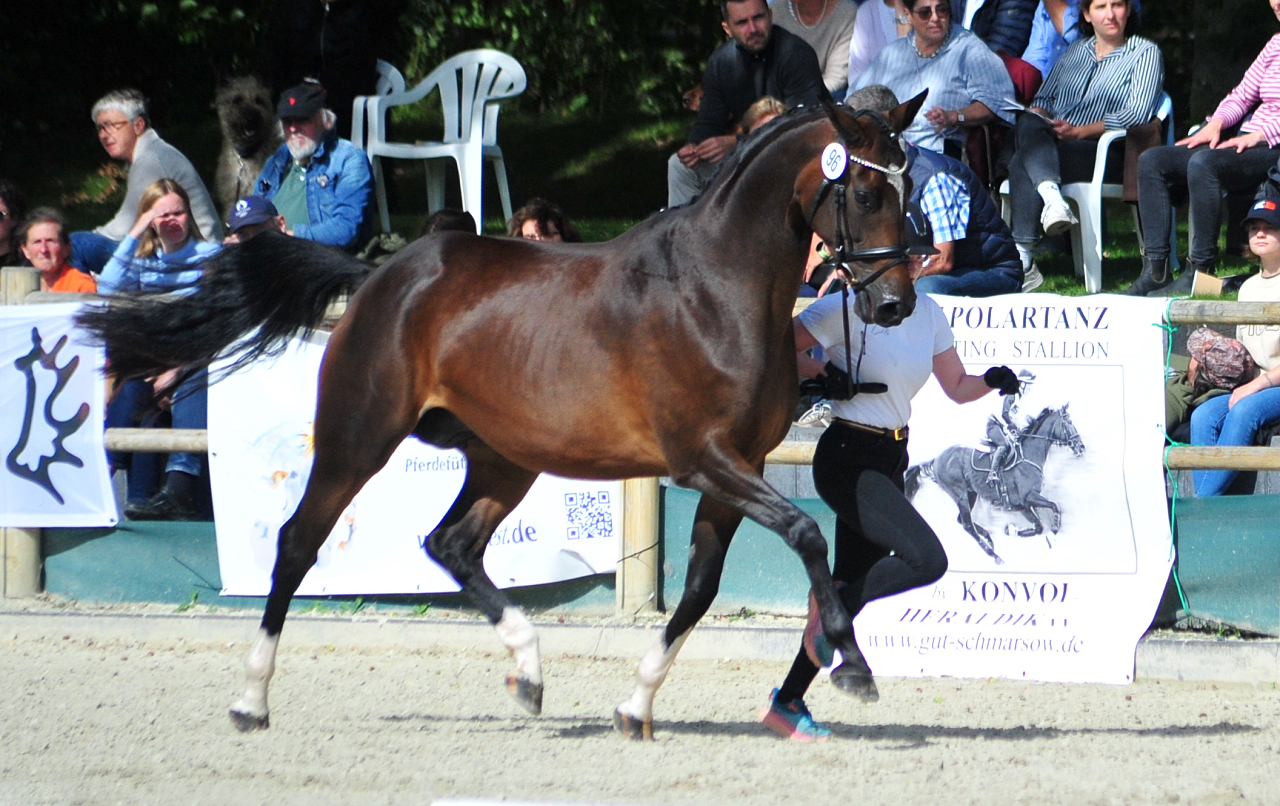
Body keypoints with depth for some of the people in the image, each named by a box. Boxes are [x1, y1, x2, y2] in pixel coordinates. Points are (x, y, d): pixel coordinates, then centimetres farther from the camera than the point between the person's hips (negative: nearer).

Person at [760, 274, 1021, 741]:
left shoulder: (928, 313, 10)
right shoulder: (845, 309, -10)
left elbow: (957, 388, 15)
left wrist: (991, 381, -4)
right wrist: (821, 374, -21)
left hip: (891, 459, 8)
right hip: (848, 458, -8)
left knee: (855, 587, 8)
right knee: (926, 560, -23)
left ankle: (787, 703, 15)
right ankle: (835, 608, -3)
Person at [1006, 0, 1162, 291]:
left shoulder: (1145, 53, 9)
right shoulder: (1075, 51, 27)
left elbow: (1139, 111, -5)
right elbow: (1044, 97, 24)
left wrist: (1082, 130, -13)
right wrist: (1039, 116, -2)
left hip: (1101, 153, -5)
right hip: (1053, 141, 5)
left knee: (1022, 164, -33)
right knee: (1028, 123, -33)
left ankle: (1022, 255, -43)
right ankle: (1050, 194, -52)